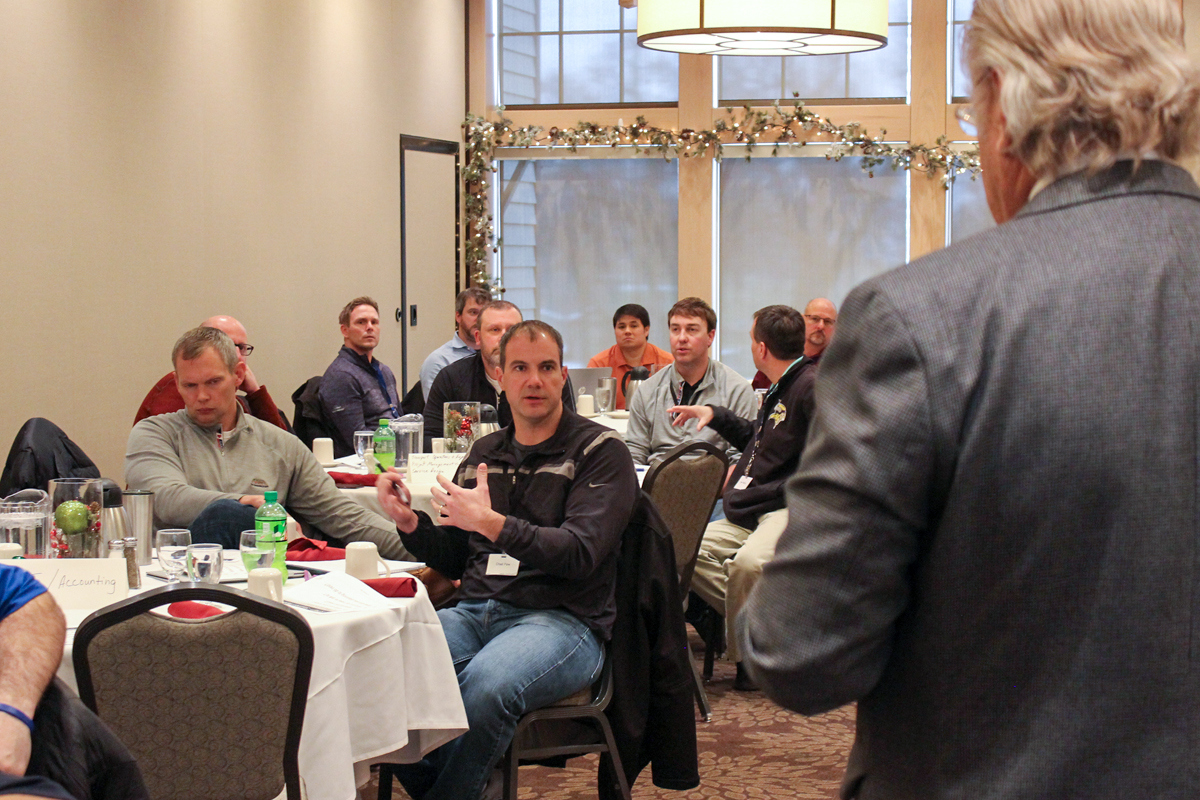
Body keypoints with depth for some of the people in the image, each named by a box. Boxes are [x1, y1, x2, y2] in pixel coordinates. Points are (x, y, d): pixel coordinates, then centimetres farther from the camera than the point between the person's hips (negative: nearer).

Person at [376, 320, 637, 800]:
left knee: (487, 684, -37)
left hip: (562, 619, -5)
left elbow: (580, 553, -12)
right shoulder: (483, 454, 19)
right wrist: (410, 524, 1)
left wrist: (492, 524, -23)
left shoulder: (600, 451, 2)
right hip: (474, 612, 5)